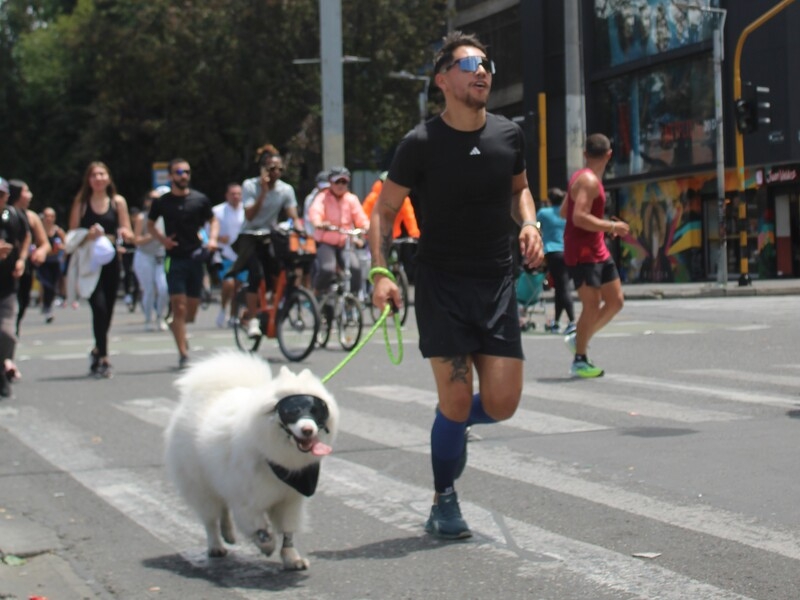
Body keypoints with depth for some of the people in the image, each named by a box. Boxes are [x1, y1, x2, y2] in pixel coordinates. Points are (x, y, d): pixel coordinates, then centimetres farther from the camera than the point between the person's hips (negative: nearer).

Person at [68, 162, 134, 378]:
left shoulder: (118, 202, 7)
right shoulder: (81, 203, 2)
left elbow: (128, 234, 6)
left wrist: (125, 233, -16)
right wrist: (88, 235, -19)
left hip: (110, 261, 3)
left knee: (108, 310, 9)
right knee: (99, 307, -16)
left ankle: (98, 350, 33)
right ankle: (102, 358, -12)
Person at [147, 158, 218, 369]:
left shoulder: (200, 199, 3)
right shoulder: (161, 202, 0)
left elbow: (213, 220, 15)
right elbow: (150, 224, 13)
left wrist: (212, 239, -4)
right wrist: (162, 239, -6)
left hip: (195, 258, 2)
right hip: (174, 259, -2)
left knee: (191, 313, 8)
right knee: (179, 307, -9)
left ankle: (176, 327, 43)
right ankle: (183, 355, -4)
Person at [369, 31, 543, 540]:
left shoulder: (509, 135, 4)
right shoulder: (421, 143, -9)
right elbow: (385, 210, -2)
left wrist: (529, 223, 1)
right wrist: (381, 273, -14)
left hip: (497, 281, 4)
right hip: (441, 283, -4)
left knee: (502, 403, -2)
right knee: (457, 399, -7)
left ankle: (453, 422, 34)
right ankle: (445, 503, 15)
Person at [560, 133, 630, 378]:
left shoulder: (582, 178, 14)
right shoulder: (589, 181, -16)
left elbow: (564, 212, 22)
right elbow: (579, 218, -27)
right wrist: (611, 226, -21)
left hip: (598, 251, 10)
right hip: (582, 254, -10)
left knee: (615, 302, 10)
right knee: (592, 306, -8)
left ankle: (578, 339, 21)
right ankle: (579, 361, 2)